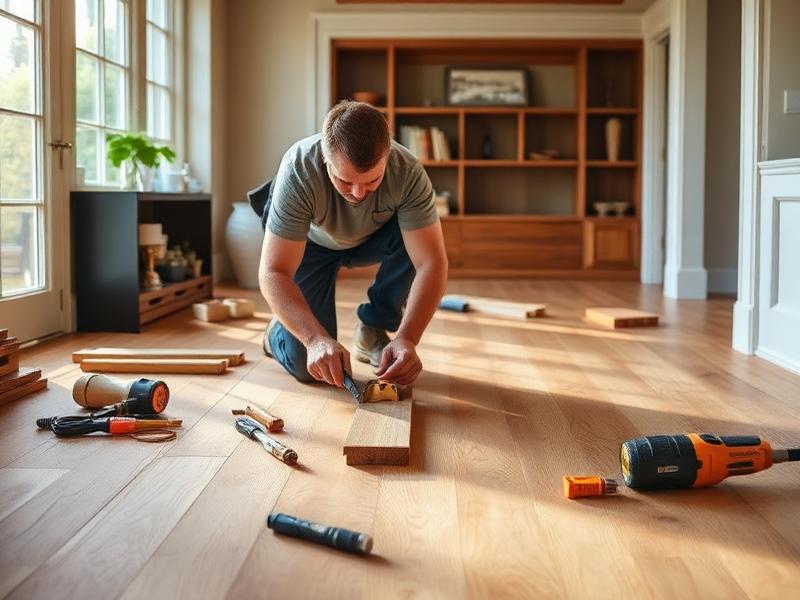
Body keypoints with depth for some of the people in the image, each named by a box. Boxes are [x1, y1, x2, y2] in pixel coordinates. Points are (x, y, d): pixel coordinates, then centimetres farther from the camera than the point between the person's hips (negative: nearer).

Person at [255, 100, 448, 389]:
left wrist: (407, 338, -49)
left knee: (418, 240, -32)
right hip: (310, 243, -2)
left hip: (372, 240, 2)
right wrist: (317, 339, -54)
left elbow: (431, 262, -35)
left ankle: (372, 332, -8)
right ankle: (279, 330, 21)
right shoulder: (298, 170, -38)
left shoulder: (407, 172, -34)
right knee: (306, 365, -16)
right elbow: (273, 272, -39)